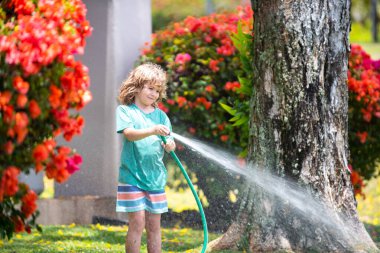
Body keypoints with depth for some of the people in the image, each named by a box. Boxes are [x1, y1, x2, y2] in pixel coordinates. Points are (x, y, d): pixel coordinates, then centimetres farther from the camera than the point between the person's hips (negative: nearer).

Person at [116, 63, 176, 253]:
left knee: (154, 224, 7)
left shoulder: (160, 115, 11)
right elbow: (129, 133, -19)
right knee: (137, 221, -8)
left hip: (155, 176, 4)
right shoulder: (125, 110, -2)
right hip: (132, 174, -4)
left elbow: (169, 141, 4)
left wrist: (169, 145, -21)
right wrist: (152, 130, -36)